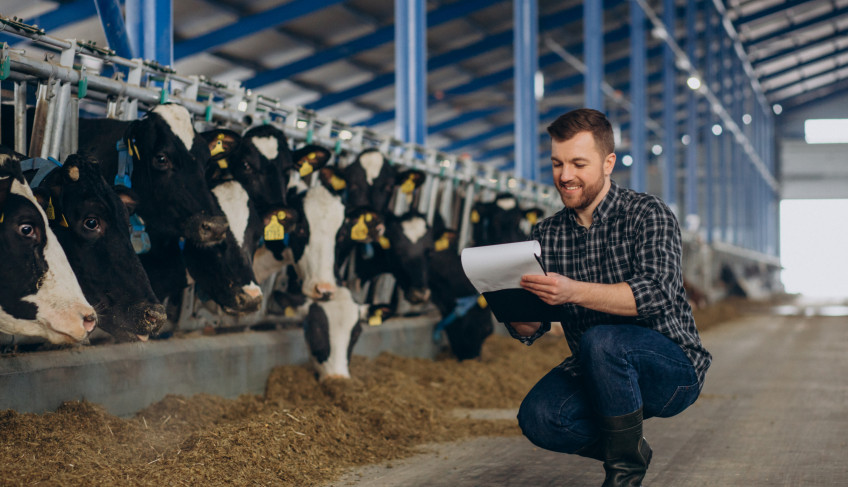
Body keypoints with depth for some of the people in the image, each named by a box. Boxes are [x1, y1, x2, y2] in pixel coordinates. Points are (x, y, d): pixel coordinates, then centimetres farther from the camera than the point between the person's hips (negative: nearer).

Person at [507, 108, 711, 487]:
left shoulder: (648, 214, -10)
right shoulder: (546, 235, 5)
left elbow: (657, 292, -28)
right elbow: (527, 331, 3)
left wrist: (574, 292, -42)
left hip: (673, 371, -5)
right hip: (596, 374, 5)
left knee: (600, 341, -34)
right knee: (537, 417, -24)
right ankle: (628, 450, 5)